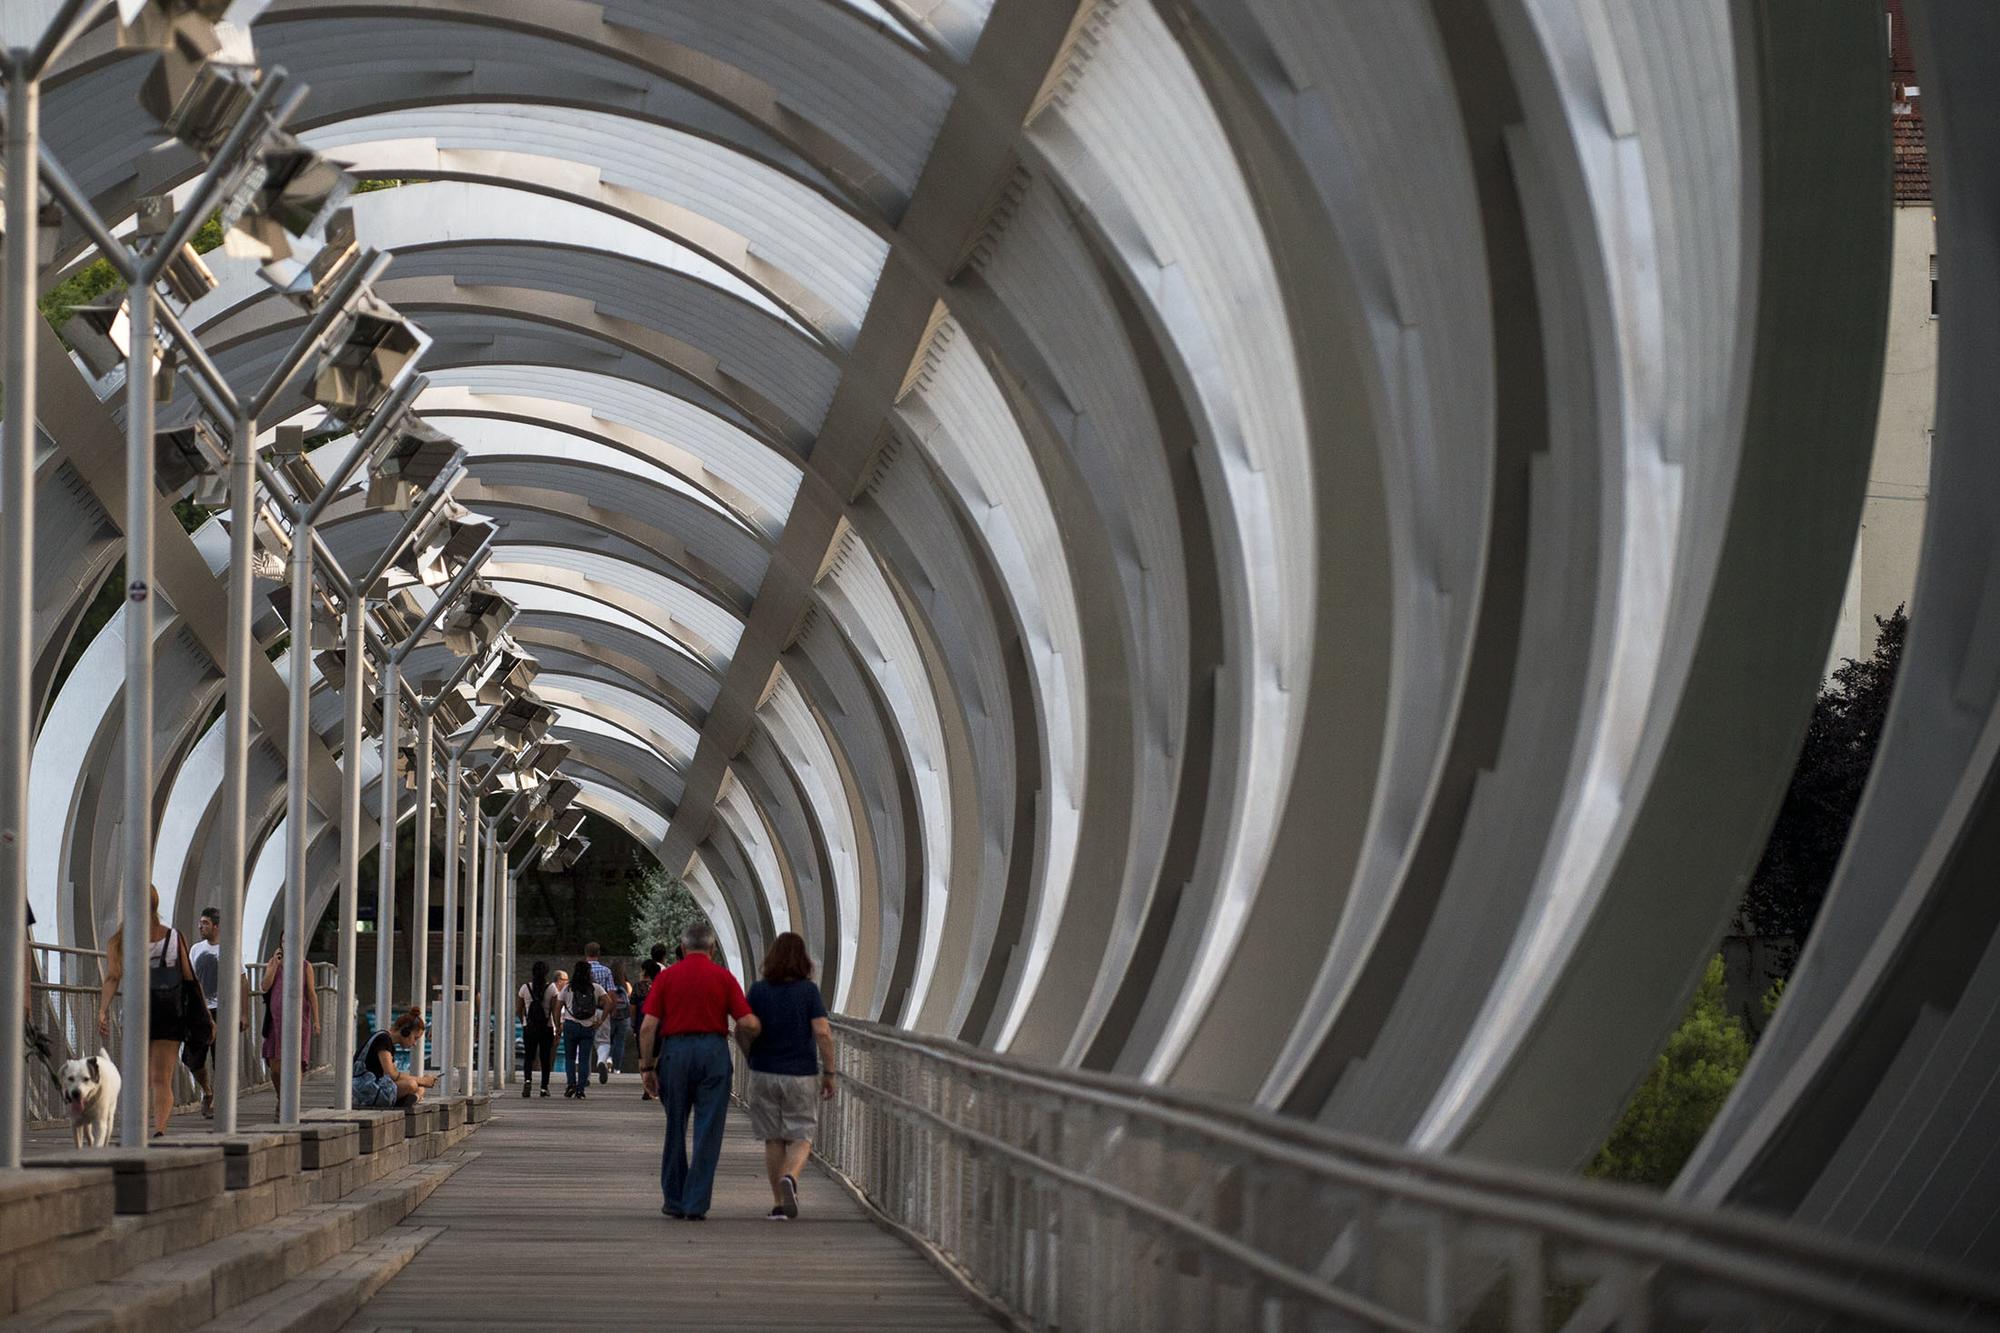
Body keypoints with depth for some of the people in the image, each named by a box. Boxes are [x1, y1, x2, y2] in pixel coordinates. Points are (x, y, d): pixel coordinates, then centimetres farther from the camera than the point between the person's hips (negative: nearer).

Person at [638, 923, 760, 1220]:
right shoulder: (723, 977, 3)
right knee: (707, 1131, 2)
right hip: (714, 1051, -1)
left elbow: (648, 1026, -2)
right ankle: (696, 1203, -2)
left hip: (675, 1050, 1)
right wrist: (747, 1048, 15)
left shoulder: (667, 976, 5)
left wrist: (647, 1067, 3)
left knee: (675, 1130, 14)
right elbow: (749, 1024, -4)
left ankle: (673, 1200, 19)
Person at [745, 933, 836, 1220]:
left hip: (764, 1073, 2)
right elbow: (823, 1033, -13)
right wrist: (829, 1073, -5)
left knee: (773, 1139, 12)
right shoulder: (808, 990, -7)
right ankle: (789, 1178, -23)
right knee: (801, 1137, 7)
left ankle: (778, 1203, 12)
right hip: (802, 1075, -2)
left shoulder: (758, 990, -3)